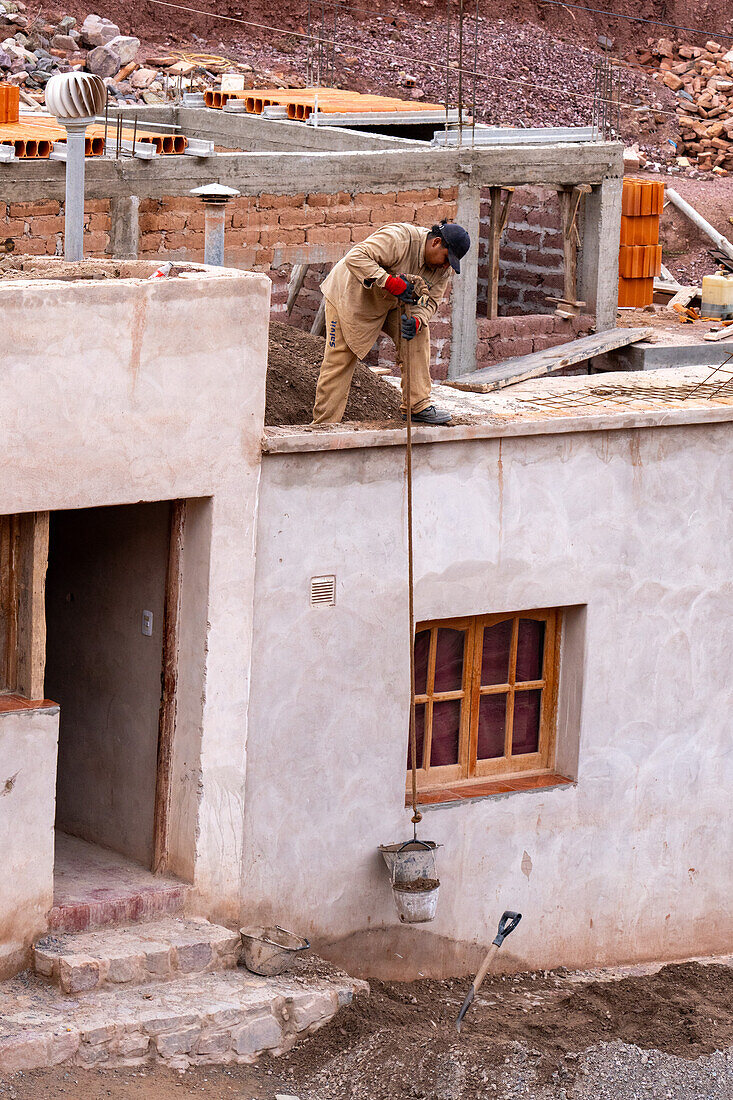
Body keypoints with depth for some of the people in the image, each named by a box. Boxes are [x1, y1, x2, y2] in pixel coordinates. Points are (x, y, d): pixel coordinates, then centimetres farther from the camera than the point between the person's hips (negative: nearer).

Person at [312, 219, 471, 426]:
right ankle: (324, 424, 3)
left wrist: (417, 321, -29)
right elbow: (355, 257, -41)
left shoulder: (443, 268, -9)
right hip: (350, 295, -7)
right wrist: (390, 282, -47)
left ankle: (417, 406, -3)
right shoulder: (399, 238, -33)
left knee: (418, 333, -9)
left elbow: (431, 300, -7)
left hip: (389, 304, 7)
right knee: (338, 361, -7)